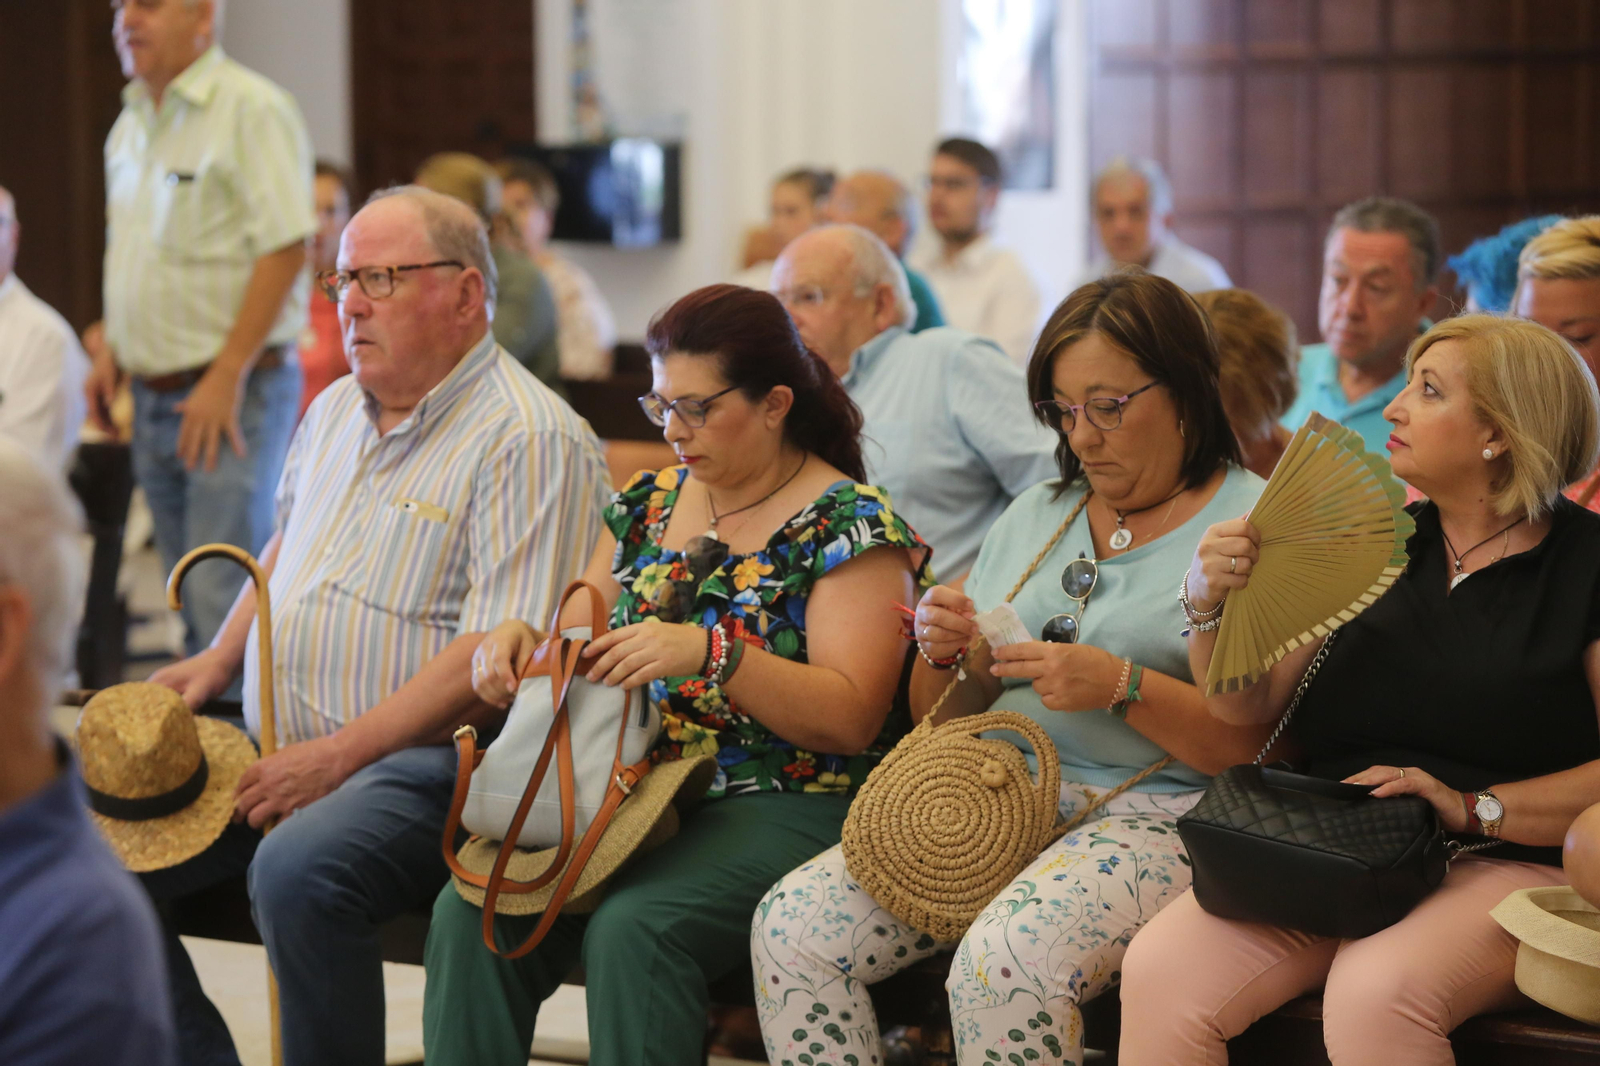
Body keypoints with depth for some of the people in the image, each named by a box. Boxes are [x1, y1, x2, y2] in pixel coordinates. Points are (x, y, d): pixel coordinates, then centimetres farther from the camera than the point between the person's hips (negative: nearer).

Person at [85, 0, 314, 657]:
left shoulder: (252, 110, -12)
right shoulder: (131, 122, 14)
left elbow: (284, 249, -18)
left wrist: (227, 376, -20)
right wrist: (111, 348, 13)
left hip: (234, 392, -8)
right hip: (154, 397, 8)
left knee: (224, 597, -11)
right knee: (189, 597, 12)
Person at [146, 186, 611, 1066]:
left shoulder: (529, 440, -13)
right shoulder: (336, 410, 16)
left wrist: (339, 755, -22)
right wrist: (220, 658, 15)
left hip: (424, 762, -8)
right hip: (278, 747, 9)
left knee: (298, 870, -35)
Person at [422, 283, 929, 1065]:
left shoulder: (850, 524, -5)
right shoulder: (650, 502, 15)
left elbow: (850, 719, -14)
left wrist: (709, 655, -27)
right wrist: (520, 642, -3)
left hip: (782, 802, -6)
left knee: (631, 929, -33)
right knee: (468, 911, -21)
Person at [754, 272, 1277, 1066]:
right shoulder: (1035, 515, 18)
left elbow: (1259, 745, -11)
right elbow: (944, 720, 20)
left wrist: (1124, 686, -20)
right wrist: (944, 656, -2)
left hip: (1154, 815, -6)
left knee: (1003, 963, -35)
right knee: (791, 926, -14)